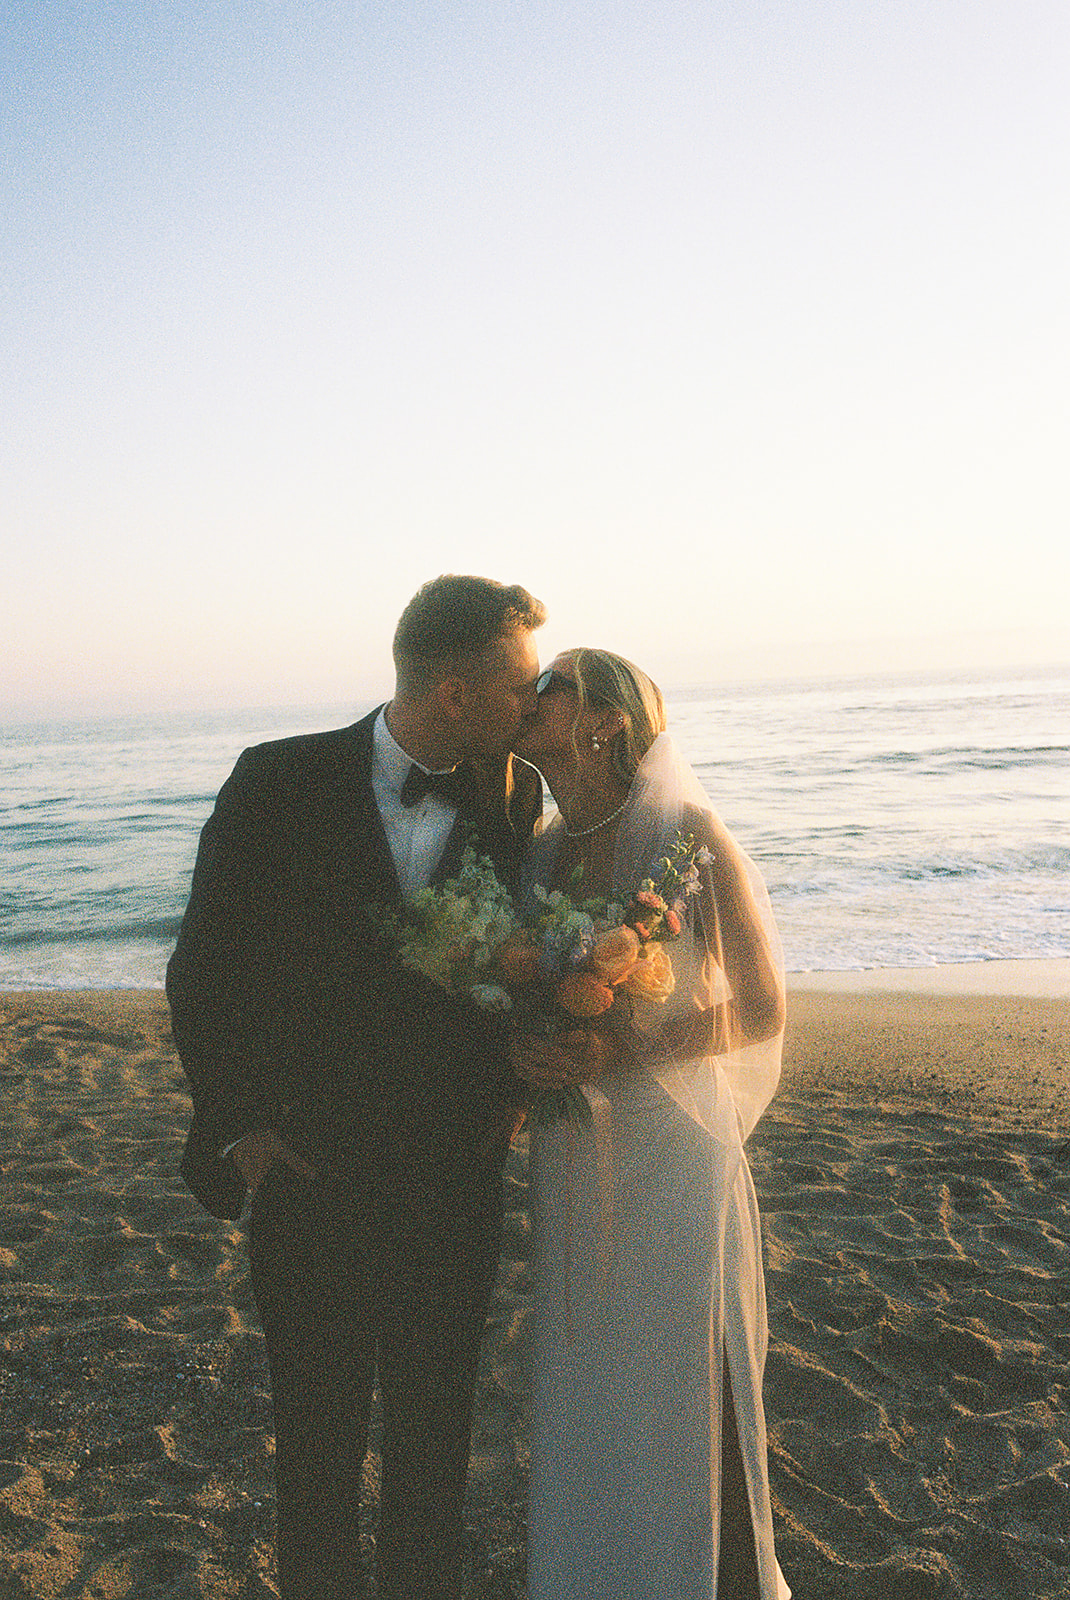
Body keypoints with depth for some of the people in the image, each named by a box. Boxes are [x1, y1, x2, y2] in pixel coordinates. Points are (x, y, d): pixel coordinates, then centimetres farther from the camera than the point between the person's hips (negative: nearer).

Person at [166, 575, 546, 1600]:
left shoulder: (513, 795, -5)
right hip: (307, 1172, -1)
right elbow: (204, 969, -4)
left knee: (434, 1437, 19)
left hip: (453, 1179, 2)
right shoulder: (280, 782, -12)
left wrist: (507, 1082, -9)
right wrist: (238, 1124, -6)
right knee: (316, 1437, 18)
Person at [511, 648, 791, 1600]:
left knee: (684, 1378, 8)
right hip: (573, 1156, 5)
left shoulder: (689, 835, -13)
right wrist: (525, 1052, -10)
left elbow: (762, 1009, -10)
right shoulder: (543, 849, 4)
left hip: (672, 1148, -5)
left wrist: (618, 1054, -20)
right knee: (585, 1374, 16)